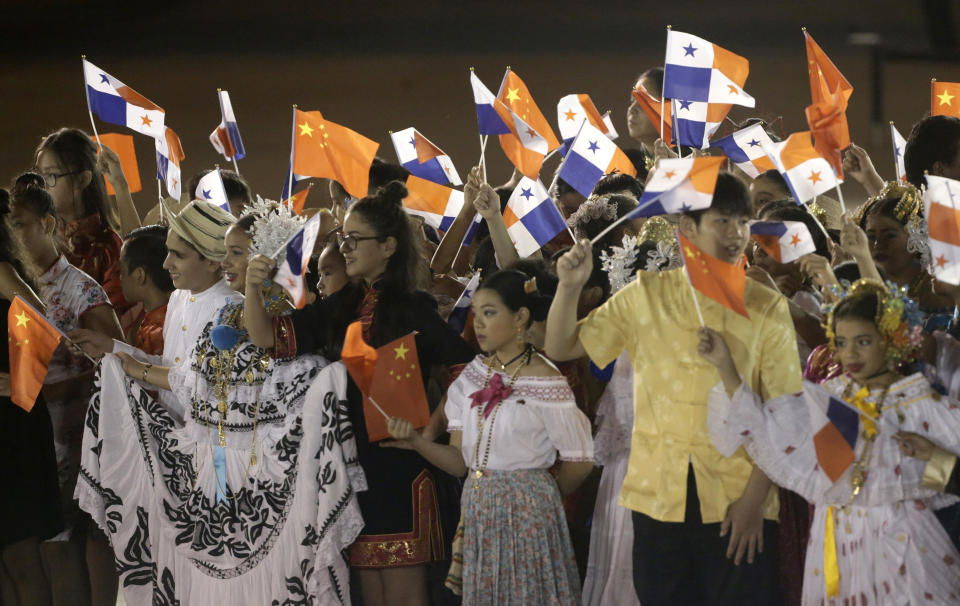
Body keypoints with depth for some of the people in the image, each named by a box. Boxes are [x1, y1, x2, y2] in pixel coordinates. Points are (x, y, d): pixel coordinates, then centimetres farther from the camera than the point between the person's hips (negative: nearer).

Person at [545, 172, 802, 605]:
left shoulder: (766, 308, -1)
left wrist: (755, 498, -12)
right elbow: (560, 348, 9)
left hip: (738, 502, -2)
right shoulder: (646, 296, 6)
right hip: (659, 497, 2)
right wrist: (570, 287, -8)